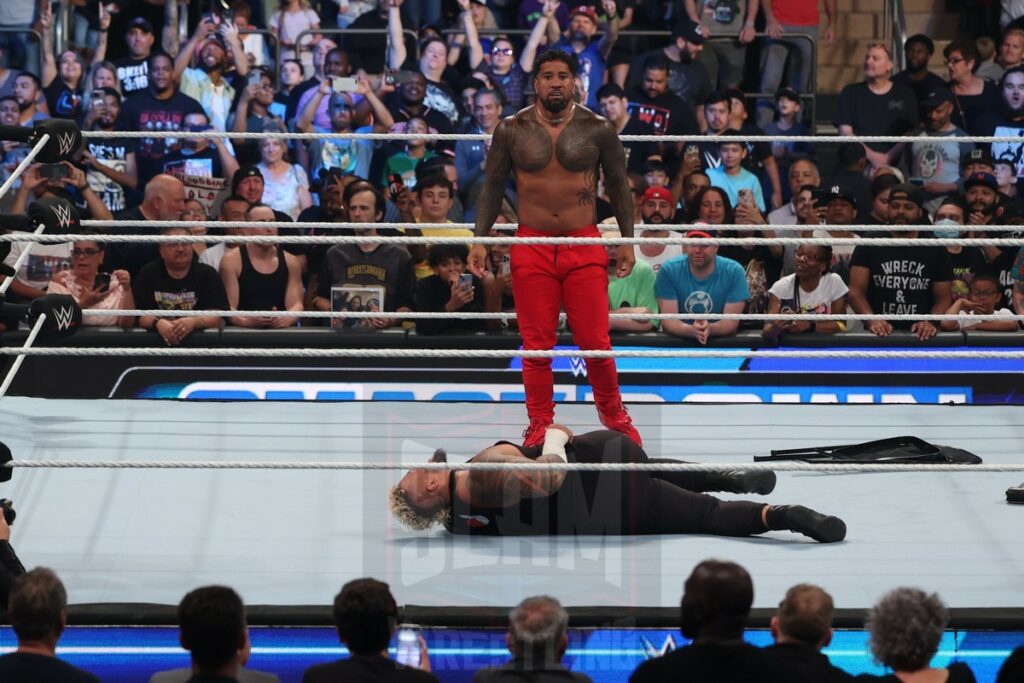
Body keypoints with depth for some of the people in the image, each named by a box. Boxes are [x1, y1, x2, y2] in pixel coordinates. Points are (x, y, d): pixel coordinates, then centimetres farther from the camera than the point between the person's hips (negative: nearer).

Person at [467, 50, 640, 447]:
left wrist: (627, 240, 5)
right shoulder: (512, 130, 2)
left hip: (585, 244, -1)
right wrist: (480, 240, 2)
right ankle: (540, 424, 15)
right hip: (532, 245, 1)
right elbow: (493, 187, 8)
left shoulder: (598, 130, 1)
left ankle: (612, 413, 19)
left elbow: (618, 186, 8)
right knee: (537, 344, 2)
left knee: (595, 340, -2)